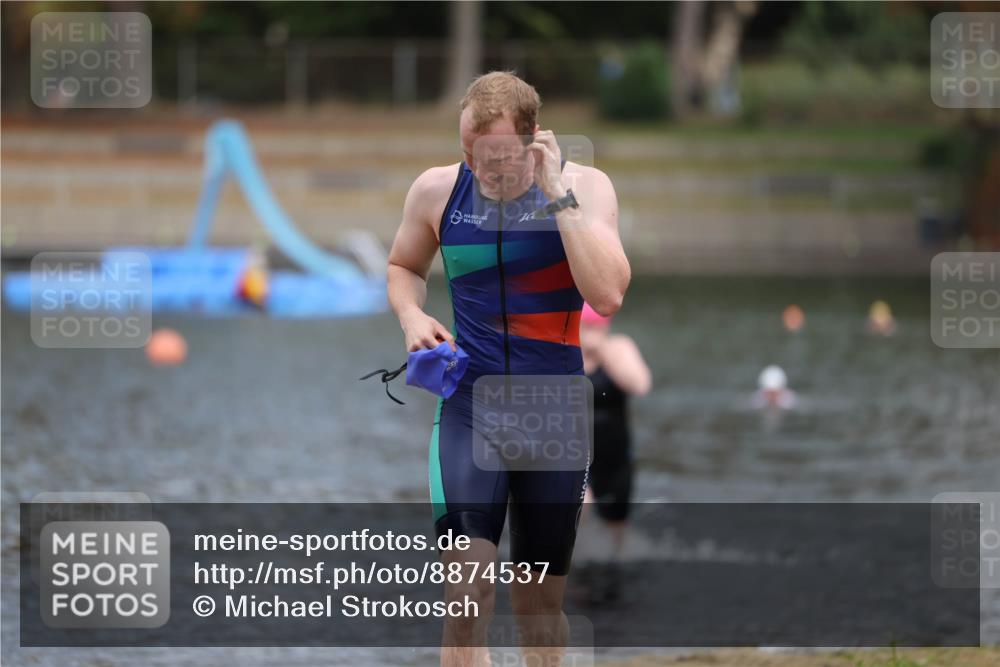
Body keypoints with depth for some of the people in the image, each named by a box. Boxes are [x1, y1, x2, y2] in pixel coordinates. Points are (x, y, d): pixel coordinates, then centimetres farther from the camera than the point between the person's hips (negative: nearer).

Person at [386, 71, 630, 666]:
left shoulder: (584, 187, -8)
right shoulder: (438, 190, -2)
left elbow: (607, 295, -22)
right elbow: (404, 267, 18)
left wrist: (557, 193, -23)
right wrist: (412, 316, -4)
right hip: (469, 406, 0)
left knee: (542, 602, 13)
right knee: (468, 594, -18)